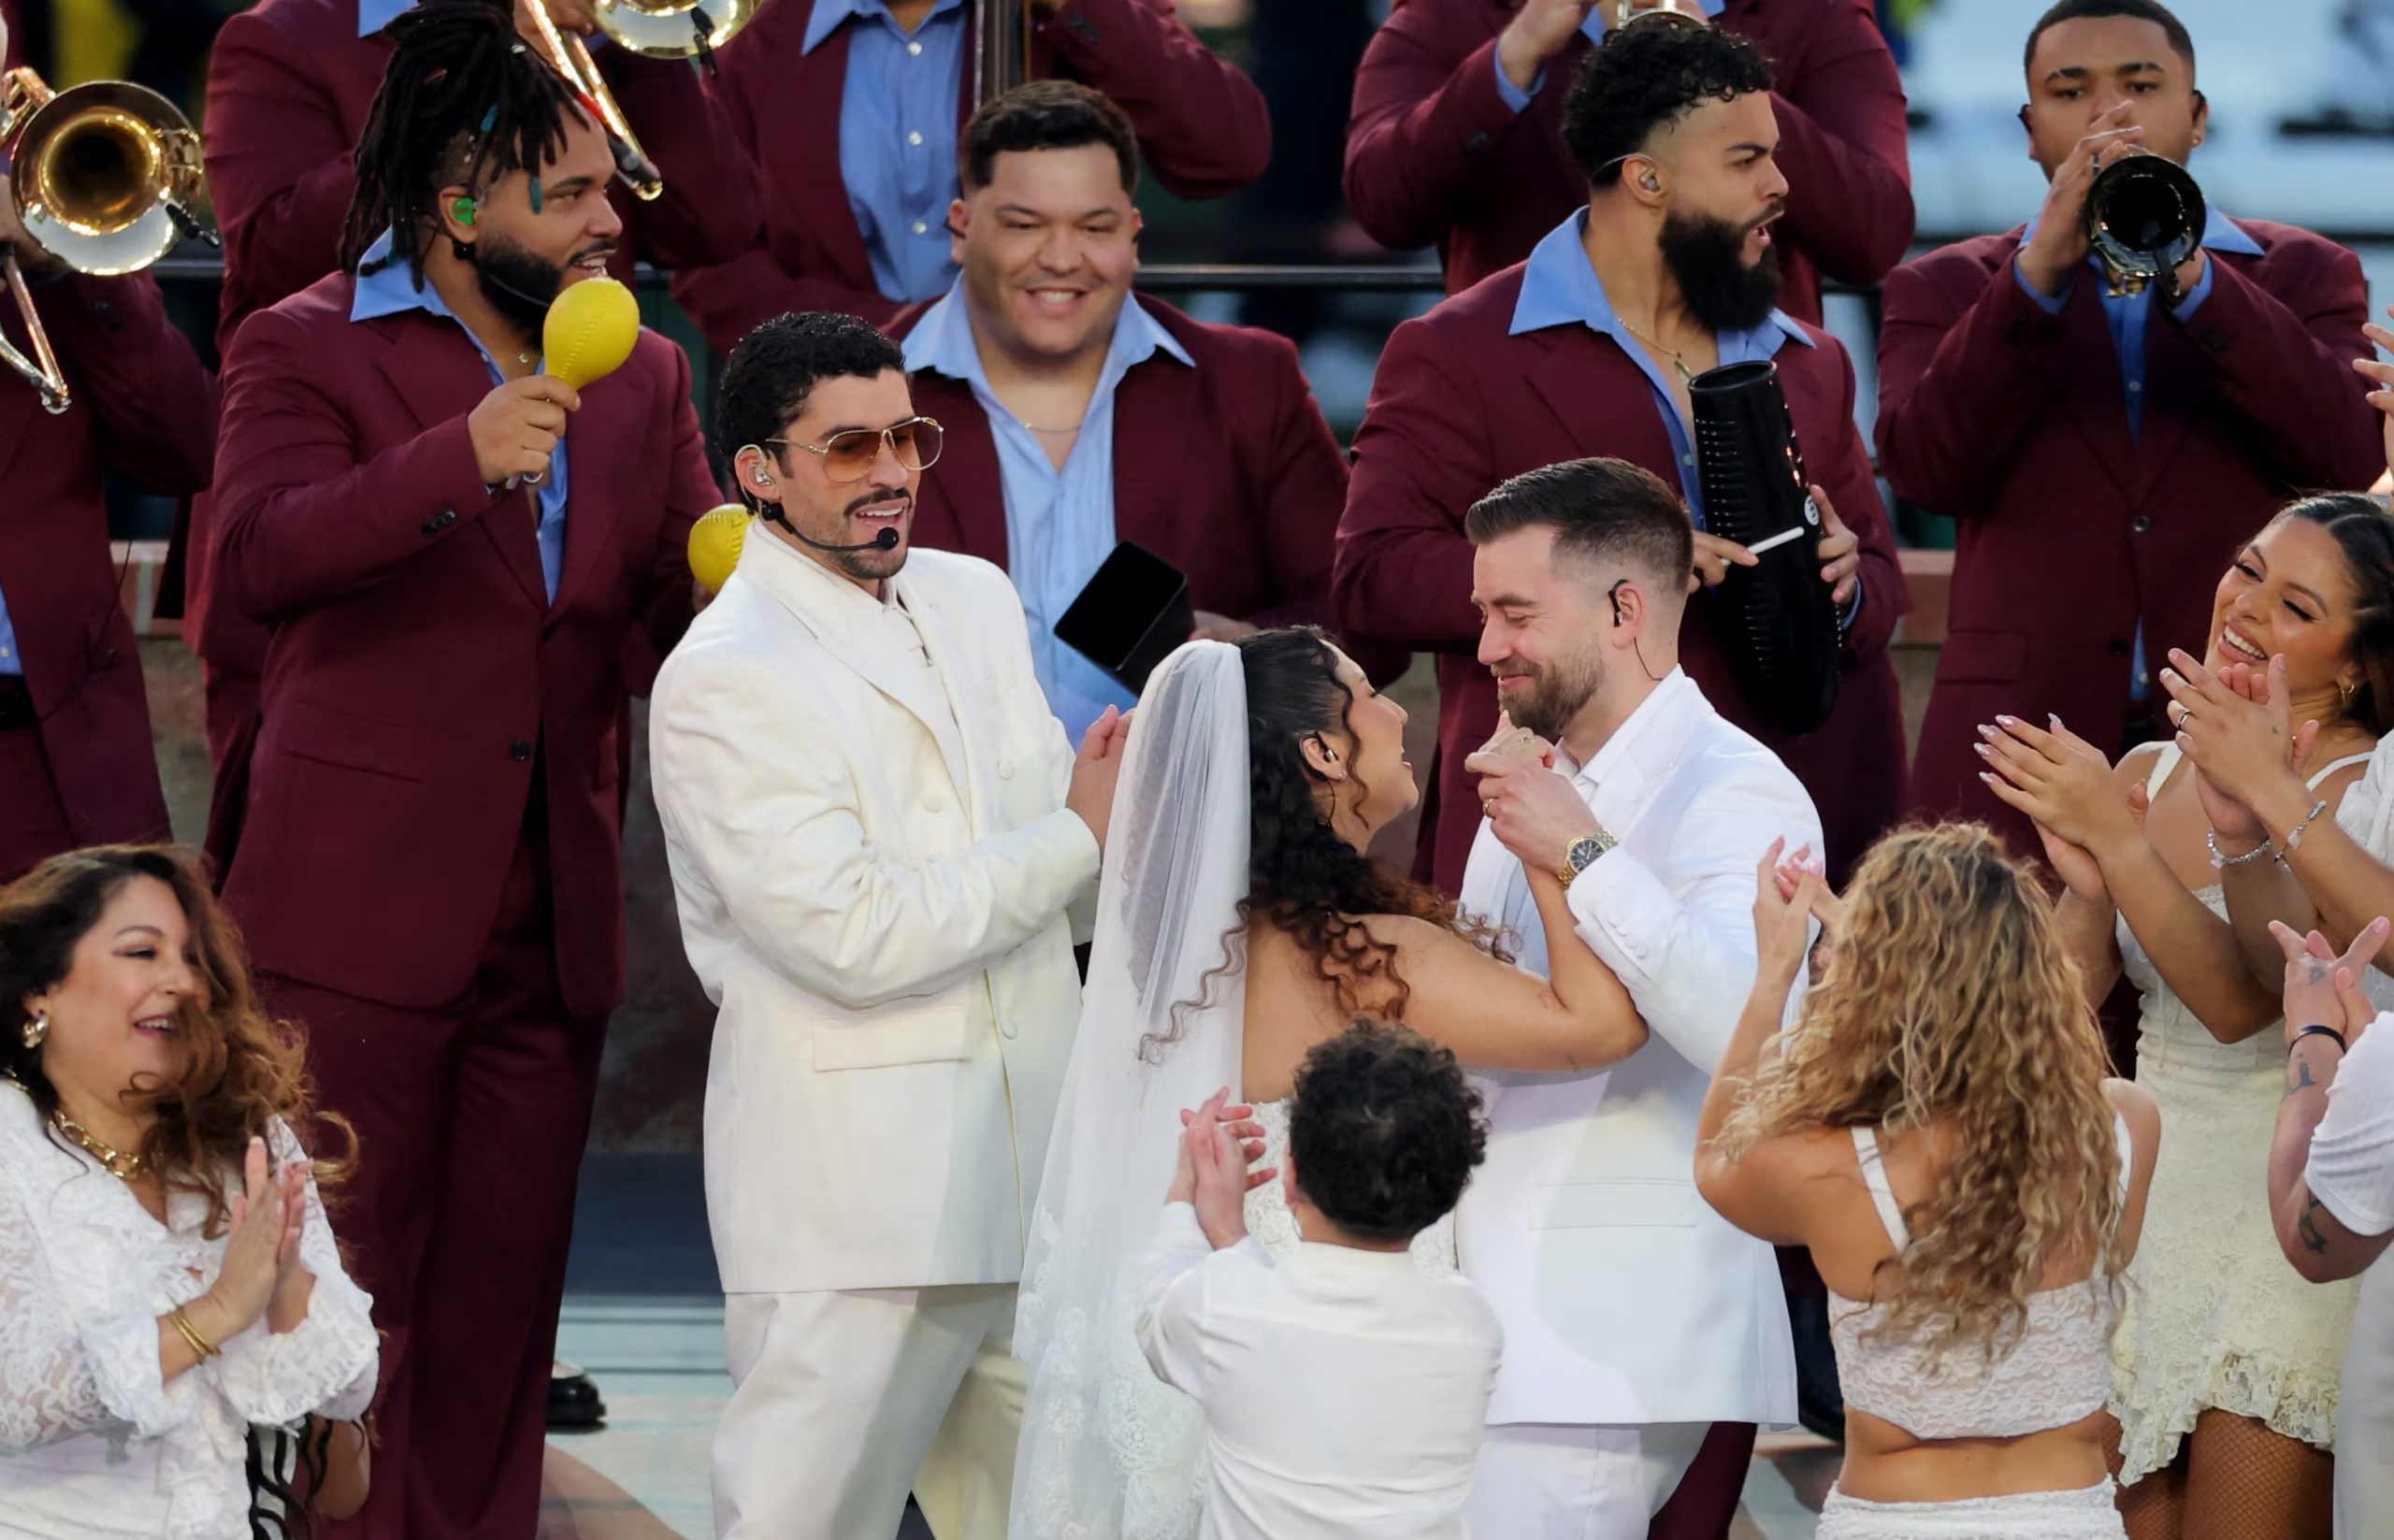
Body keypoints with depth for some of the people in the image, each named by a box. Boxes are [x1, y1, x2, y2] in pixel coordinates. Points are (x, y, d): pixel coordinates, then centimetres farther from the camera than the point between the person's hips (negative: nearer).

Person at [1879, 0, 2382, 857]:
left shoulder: (2302, 274, 15)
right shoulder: (1946, 289, 14)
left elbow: (2350, 456, -4)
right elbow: (1925, 469, -4)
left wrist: (2189, 276, -13)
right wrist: (2041, 270, -14)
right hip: (2019, 754, 0)